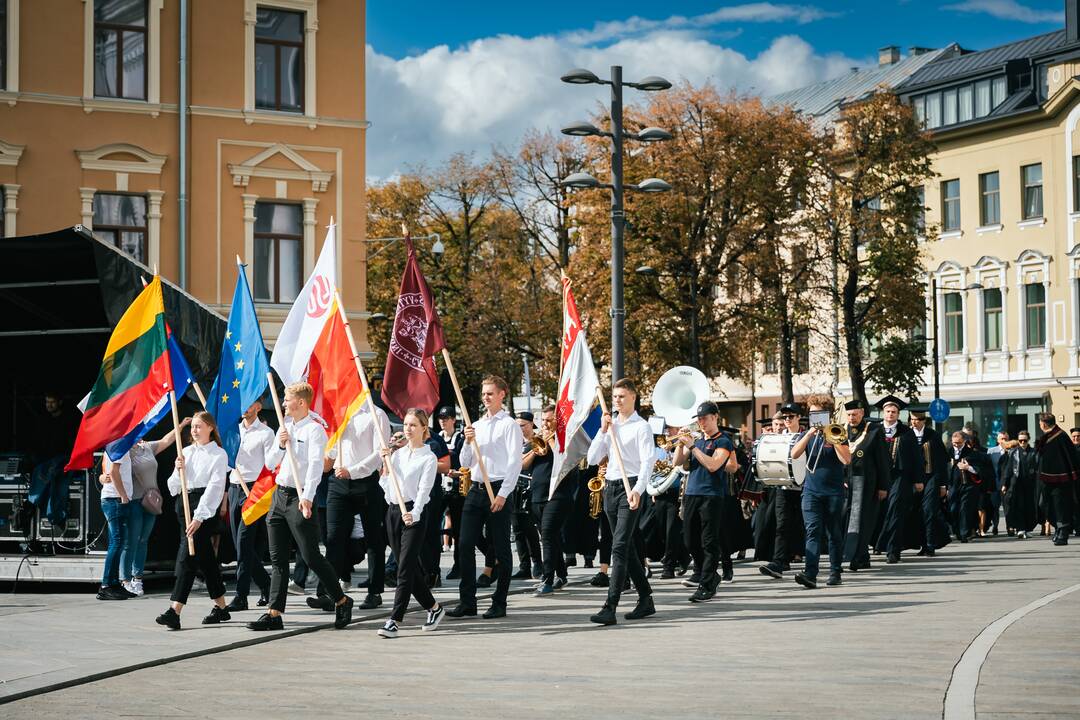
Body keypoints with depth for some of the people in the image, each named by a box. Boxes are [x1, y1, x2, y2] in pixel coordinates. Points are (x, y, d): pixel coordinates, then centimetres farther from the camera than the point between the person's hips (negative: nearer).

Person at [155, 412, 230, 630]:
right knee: (205, 557, 12)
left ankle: (175, 612, -23)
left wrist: (199, 517, -20)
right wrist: (179, 471, -5)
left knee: (187, 556, -16)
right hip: (184, 504, 7)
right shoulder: (186, 452, 16)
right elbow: (173, 487, 16)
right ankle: (221, 608, 21)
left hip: (205, 508, -7)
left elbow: (215, 487, -12)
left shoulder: (218, 454, -3)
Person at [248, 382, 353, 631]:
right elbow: (270, 464, 18)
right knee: (278, 557, 5)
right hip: (279, 496, 8)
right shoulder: (285, 427, 16)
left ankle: (342, 601, 11)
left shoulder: (314, 430, -9)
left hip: (299, 498, -8)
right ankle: (274, 613, 6)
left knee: (311, 556, -5)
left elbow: (315, 465, -21)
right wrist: (280, 446, -2)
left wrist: (307, 497, -34)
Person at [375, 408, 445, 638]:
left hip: (413, 515, -6)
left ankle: (394, 620, -14)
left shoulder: (428, 458, -4)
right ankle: (433, 608, 26)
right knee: (410, 567, 11)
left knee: (405, 568, -11)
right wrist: (386, 463, 2)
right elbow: (386, 486, 15)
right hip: (393, 511, 6)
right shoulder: (397, 453, 14)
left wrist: (414, 514, -30)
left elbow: (424, 490, -15)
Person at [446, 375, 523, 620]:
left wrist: (503, 494, -16)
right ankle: (467, 602, 3)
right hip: (476, 489, 6)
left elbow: (515, 462, -9)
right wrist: (468, 442, -2)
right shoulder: (477, 425, 17)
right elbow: (465, 463, 17)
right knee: (465, 546, -1)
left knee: (500, 549, 0)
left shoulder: (509, 425, -2)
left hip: (497, 491, -6)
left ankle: (499, 604, 5)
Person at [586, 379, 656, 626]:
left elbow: (647, 461, -14)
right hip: (610, 487, 8)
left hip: (630, 488, -8)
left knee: (620, 548, -15)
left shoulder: (641, 427, -4)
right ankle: (645, 600, 23)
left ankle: (610, 607, -20)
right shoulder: (610, 426, 15)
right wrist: (603, 431, 0)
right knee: (627, 548, 13)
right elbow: (592, 459, 10)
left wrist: (638, 490, -28)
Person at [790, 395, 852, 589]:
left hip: (834, 491, -1)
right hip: (812, 491, 1)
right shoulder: (807, 435, 10)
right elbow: (794, 454, -7)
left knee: (834, 534, 6)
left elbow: (846, 460, -10)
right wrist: (810, 434, -13)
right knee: (813, 531, -12)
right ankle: (810, 574, -22)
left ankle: (835, 572, 18)